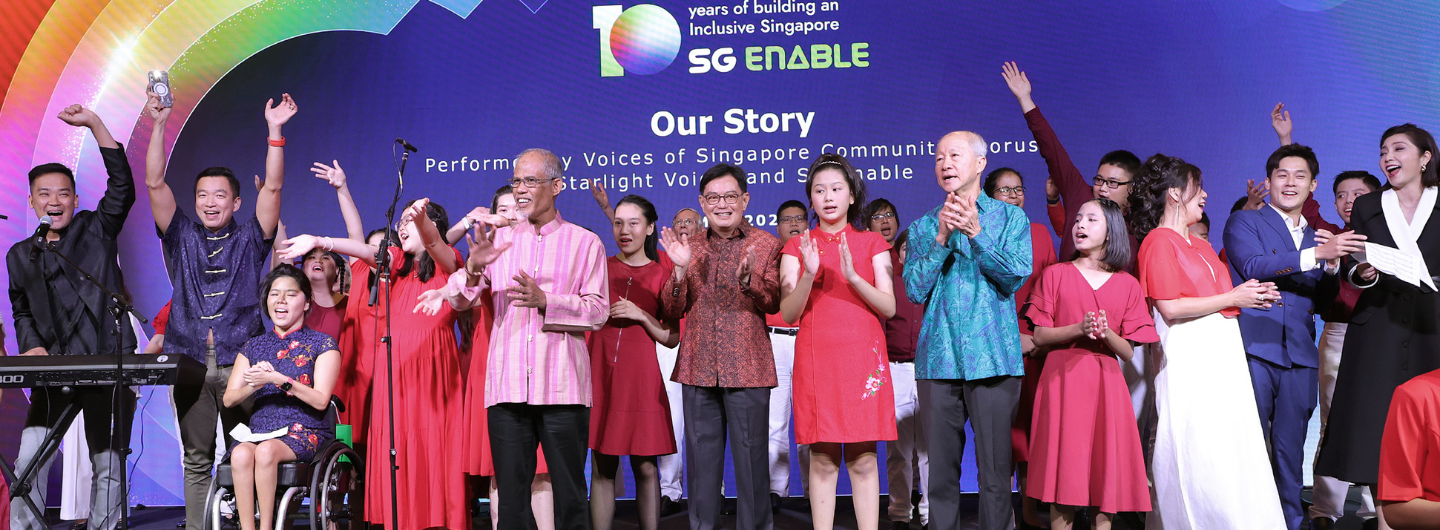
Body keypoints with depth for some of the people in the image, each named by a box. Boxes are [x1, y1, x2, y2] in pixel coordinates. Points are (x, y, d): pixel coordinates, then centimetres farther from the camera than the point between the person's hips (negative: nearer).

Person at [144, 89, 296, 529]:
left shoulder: (250, 241, 9)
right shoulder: (183, 238, 14)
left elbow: (272, 187, -1)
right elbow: (155, 183, 6)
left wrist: (274, 131, -8)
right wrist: (159, 125, -2)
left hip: (239, 360, -2)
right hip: (189, 359, 2)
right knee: (196, 457, 5)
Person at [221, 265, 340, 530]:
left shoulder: (322, 344, 5)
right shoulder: (254, 346, 18)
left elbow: (321, 400, -7)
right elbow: (229, 399, 10)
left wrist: (278, 379, -17)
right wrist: (255, 384, -12)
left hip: (304, 433, -3)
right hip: (257, 430, 3)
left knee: (266, 451, -35)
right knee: (241, 454, -32)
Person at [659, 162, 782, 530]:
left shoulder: (764, 244, 4)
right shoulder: (689, 245, 10)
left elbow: (773, 304, -3)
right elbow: (671, 311, 7)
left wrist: (747, 279, -22)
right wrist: (680, 269, -9)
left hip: (746, 365, -2)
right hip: (698, 366, 3)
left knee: (750, 452, -1)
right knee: (701, 454, 7)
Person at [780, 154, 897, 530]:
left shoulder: (872, 244, 11)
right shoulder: (797, 247, 10)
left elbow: (889, 307, 1)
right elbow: (788, 314, 1)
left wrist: (852, 277, -15)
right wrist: (809, 274, -16)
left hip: (864, 357, 0)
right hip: (816, 358, 0)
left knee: (863, 458, -2)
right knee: (822, 459, -1)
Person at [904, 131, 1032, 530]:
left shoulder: (1009, 217, 7)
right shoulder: (923, 227, 13)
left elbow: (1015, 276, -6)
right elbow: (915, 290, 1)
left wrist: (976, 233, -17)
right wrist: (942, 238, -10)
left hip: (992, 358, -2)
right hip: (939, 359, 2)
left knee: (995, 470, 0)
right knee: (941, 470, 5)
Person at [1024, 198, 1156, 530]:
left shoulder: (1127, 284, 10)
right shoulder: (1055, 274, 7)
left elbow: (1128, 352, 6)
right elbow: (1040, 337, 1)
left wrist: (1107, 333, -14)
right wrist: (1079, 329, -15)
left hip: (1105, 384, 2)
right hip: (1063, 380, -1)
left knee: (1106, 471, -2)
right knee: (1064, 469, -5)